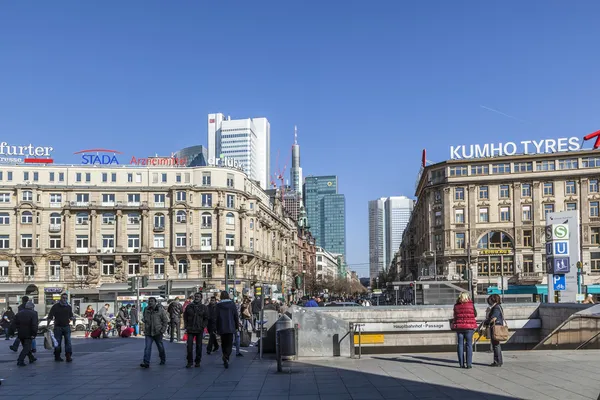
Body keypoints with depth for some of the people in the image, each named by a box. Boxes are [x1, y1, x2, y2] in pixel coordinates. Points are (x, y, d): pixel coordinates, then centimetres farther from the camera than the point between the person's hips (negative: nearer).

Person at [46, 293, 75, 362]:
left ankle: (68, 356, -4)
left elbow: (71, 316, 17)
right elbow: (50, 317, -1)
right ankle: (57, 356, 16)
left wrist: (72, 318, -6)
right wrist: (48, 325, -9)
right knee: (57, 342, 5)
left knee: (68, 342, -6)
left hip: (66, 326, 2)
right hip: (58, 327, -2)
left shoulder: (69, 307, 9)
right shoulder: (55, 306, -1)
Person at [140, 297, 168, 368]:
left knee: (160, 346, 12)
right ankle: (146, 363, -14)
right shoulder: (146, 310, 6)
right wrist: (145, 329, 14)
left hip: (158, 332, -3)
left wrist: (163, 329, -11)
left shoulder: (160, 310, -7)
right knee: (147, 347, -10)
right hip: (148, 333, 3)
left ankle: (163, 360, 33)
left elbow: (166, 321, -3)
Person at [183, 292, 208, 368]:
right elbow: (185, 317, 10)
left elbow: (206, 318, 5)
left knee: (199, 346, 6)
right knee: (189, 346, -6)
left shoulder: (204, 307, 4)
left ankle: (198, 361, 17)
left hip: (199, 330, 0)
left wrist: (202, 327, -8)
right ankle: (189, 362, 3)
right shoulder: (189, 306, 5)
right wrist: (186, 327, 0)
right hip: (190, 330, 0)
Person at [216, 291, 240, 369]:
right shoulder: (232, 304, 0)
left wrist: (216, 328, 5)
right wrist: (237, 326, 13)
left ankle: (225, 358, 16)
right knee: (229, 344, 1)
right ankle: (226, 357, -21)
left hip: (222, 328, 0)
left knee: (224, 344, 13)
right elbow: (236, 316, 3)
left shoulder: (218, 305, -3)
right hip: (230, 327, 0)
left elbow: (216, 317, -3)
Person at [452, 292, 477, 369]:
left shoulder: (456, 306, 2)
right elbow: (475, 314, 7)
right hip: (469, 326, -2)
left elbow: (455, 316, 7)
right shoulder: (471, 304, -4)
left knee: (460, 345, 7)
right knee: (469, 345, 3)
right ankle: (469, 363, -1)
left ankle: (461, 363, 6)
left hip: (459, 326, 2)